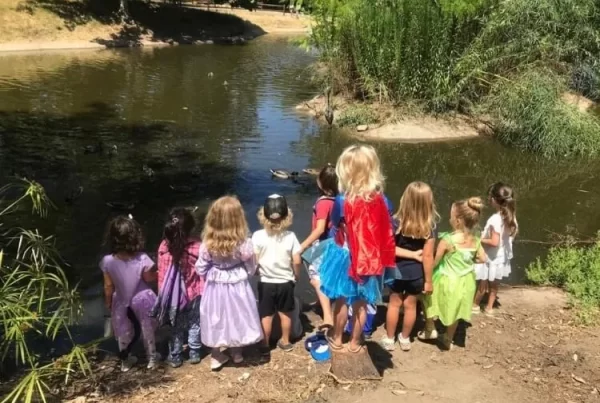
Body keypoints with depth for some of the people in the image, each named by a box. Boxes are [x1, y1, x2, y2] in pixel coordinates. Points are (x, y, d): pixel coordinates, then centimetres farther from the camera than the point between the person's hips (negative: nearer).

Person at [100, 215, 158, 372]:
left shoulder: (108, 261, -22)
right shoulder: (142, 259, -27)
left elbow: (108, 286, -11)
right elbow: (150, 278, -12)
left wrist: (108, 303, 5)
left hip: (121, 303, 1)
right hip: (142, 301, -1)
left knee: (124, 332, 23)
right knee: (147, 330, 21)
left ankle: (125, 361, 40)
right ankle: (152, 359, 36)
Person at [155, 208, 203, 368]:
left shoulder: (164, 247, -12)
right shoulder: (197, 247, -18)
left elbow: (161, 272, -4)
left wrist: (162, 293, 8)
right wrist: (203, 289, 3)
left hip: (173, 295, 1)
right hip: (193, 293, -1)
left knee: (176, 326, 17)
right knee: (194, 324, 18)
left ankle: (175, 357, 27)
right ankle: (194, 354, 29)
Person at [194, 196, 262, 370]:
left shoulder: (207, 244, -18)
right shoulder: (244, 244, -21)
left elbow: (200, 269, -7)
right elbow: (251, 268, -7)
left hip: (215, 286, 1)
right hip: (238, 285, -1)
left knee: (216, 320, 18)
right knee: (237, 317, 20)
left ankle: (216, 357, 32)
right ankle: (237, 353, 38)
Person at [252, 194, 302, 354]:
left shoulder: (258, 236, -16)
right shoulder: (290, 236, -12)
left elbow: (254, 261, -13)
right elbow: (297, 261, -10)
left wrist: (257, 272, 8)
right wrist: (296, 276, 8)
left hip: (266, 283, -1)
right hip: (286, 282, 1)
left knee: (266, 315, 11)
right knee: (285, 313, 18)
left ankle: (265, 346, 19)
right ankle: (285, 342, 32)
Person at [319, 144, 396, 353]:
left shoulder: (343, 201, -21)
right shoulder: (381, 201, -11)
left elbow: (335, 227, -6)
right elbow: (388, 232, -4)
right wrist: (380, 260, 7)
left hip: (345, 257, -2)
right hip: (370, 259, 2)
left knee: (342, 299, 18)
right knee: (361, 303, 18)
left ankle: (336, 338, 36)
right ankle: (355, 342, 33)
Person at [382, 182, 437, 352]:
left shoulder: (397, 222, -15)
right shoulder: (429, 227, -18)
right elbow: (428, 257, -16)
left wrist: (411, 254, -10)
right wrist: (428, 281, -7)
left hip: (398, 270, 0)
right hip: (416, 272, 0)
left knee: (394, 303, 18)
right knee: (410, 305, 18)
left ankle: (389, 339, 29)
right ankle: (405, 339, 34)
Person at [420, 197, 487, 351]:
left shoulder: (447, 240, -26)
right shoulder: (475, 240, -10)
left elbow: (434, 262, -20)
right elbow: (482, 258, 3)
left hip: (447, 281, -5)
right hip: (465, 282, 5)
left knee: (428, 299, 23)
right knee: (455, 310, 23)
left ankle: (430, 330, 36)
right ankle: (448, 340, 40)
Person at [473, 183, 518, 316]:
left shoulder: (495, 219, -32)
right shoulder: (510, 216, -8)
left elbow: (494, 242, -32)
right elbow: (514, 232, 8)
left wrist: (480, 240, -18)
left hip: (491, 258, -7)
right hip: (502, 256, 7)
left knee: (482, 284, 14)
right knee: (494, 284, 22)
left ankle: (475, 305, 33)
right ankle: (489, 307, 35)